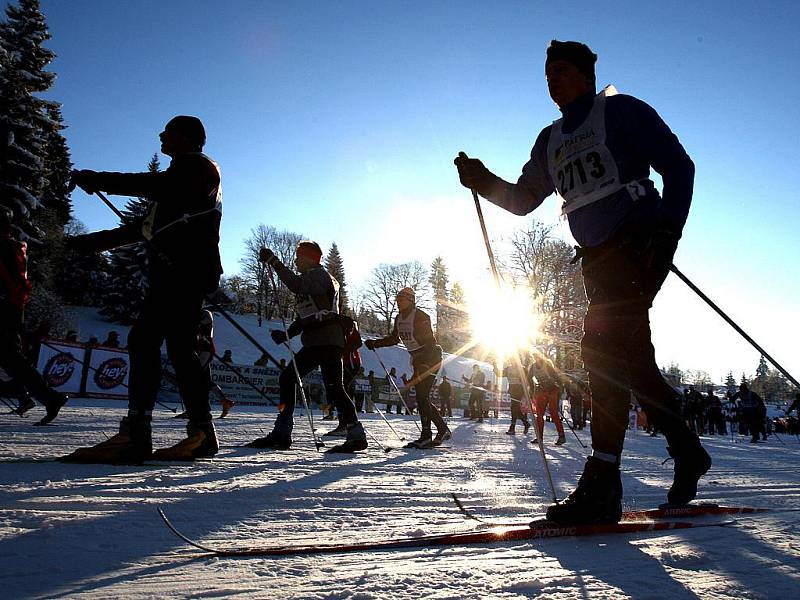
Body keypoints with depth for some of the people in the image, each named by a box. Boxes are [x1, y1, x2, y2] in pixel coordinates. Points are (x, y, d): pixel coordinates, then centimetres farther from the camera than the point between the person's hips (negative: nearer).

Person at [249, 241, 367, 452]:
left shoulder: (319, 275, -3)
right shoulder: (309, 279, 26)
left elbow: (296, 285, -26)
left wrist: (273, 261, -22)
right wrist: (287, 334, 12)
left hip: (328, 341, -10)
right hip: (314, 343, 10)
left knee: (333, 388, -12)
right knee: (287, 378, 6)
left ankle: (356, 435, -6)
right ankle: (281, 434, 9)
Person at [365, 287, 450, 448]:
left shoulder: (420, 317, -17)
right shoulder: (399, 319, 7)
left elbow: (429, 341, -22)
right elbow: (394, 338, 19)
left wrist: (423, 366, -30)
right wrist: (375, 343, 7)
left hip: (431, 358, -8)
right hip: (417, 359, 8)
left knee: (422, 397, -13)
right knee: (422, 398, 6)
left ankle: (426, 435, -7)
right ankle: (443, 430, 16)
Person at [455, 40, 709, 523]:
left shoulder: (620, 111, 2)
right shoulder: (551, 140, 20)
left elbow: (679, 166, -3)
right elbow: (522, 200, 18)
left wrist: (668, 230, -15)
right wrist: (482, 180, -1)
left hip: (639, 245, -7)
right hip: (598, 257, 7)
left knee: (603, 346, -20)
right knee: (634, 359, 8)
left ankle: (602, 482, -17)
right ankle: (688, 454, 26)